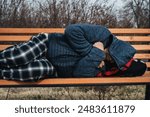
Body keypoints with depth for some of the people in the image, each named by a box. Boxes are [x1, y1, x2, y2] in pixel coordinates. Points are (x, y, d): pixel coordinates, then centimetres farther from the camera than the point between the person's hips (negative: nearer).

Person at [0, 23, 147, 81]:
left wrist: (96, 53, -28)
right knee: (19, 58, -28)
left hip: (54, 70, 2)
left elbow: (78, 73, -21)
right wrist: (93, 51, -23)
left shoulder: (101, 68, -8)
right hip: (47, 43, -2)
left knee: (45, 70, -30)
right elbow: (72, 30, -21)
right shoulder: (103, 34, -15)